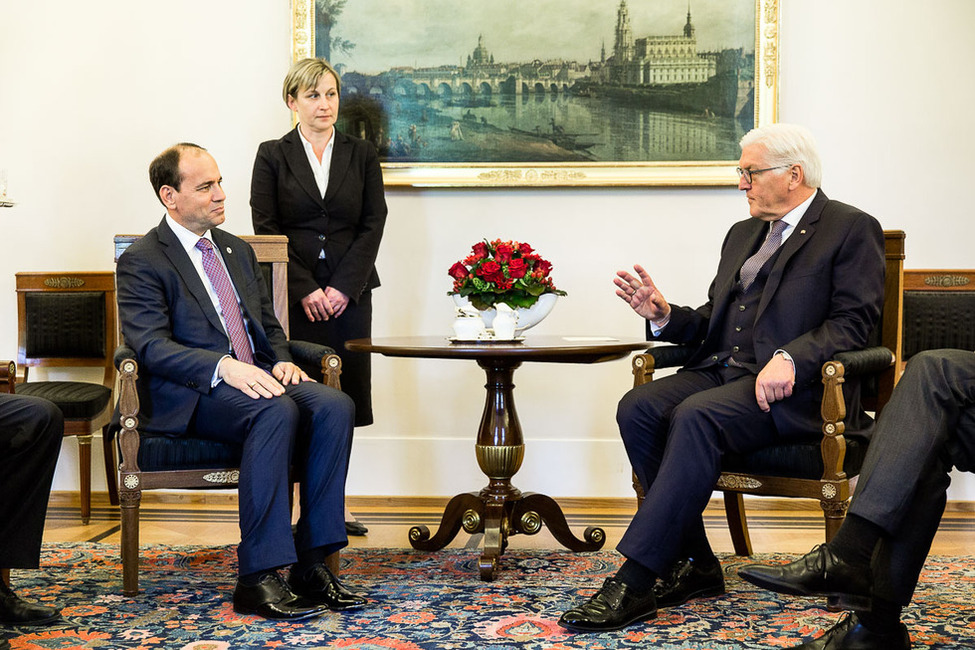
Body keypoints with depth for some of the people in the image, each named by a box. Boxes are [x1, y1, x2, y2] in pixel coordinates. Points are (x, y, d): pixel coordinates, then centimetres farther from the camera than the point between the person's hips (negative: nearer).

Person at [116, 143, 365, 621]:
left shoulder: (237, 250, 22)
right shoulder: (141, 262, -1)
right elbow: (150, 346, -13)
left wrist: (282, 361, 0)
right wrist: (224, 366, -28)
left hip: (257, 377, 7)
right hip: (192, 395, -6)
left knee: (335, 406, -23)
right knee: (276, 412, -36)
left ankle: (311, 561, -20)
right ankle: (258, 578, -32)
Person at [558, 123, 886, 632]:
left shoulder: (851, 230, 2)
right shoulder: (742, 233, 25)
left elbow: (853, 321, -9)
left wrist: (790, 358, -25)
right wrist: (664, 316, 5)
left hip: (794, 385, -7)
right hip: (721, 370, 7)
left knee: (696, 417, -34)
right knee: (637, 408, -21)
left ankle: (635, 581, -31)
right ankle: (694, 565, -13)